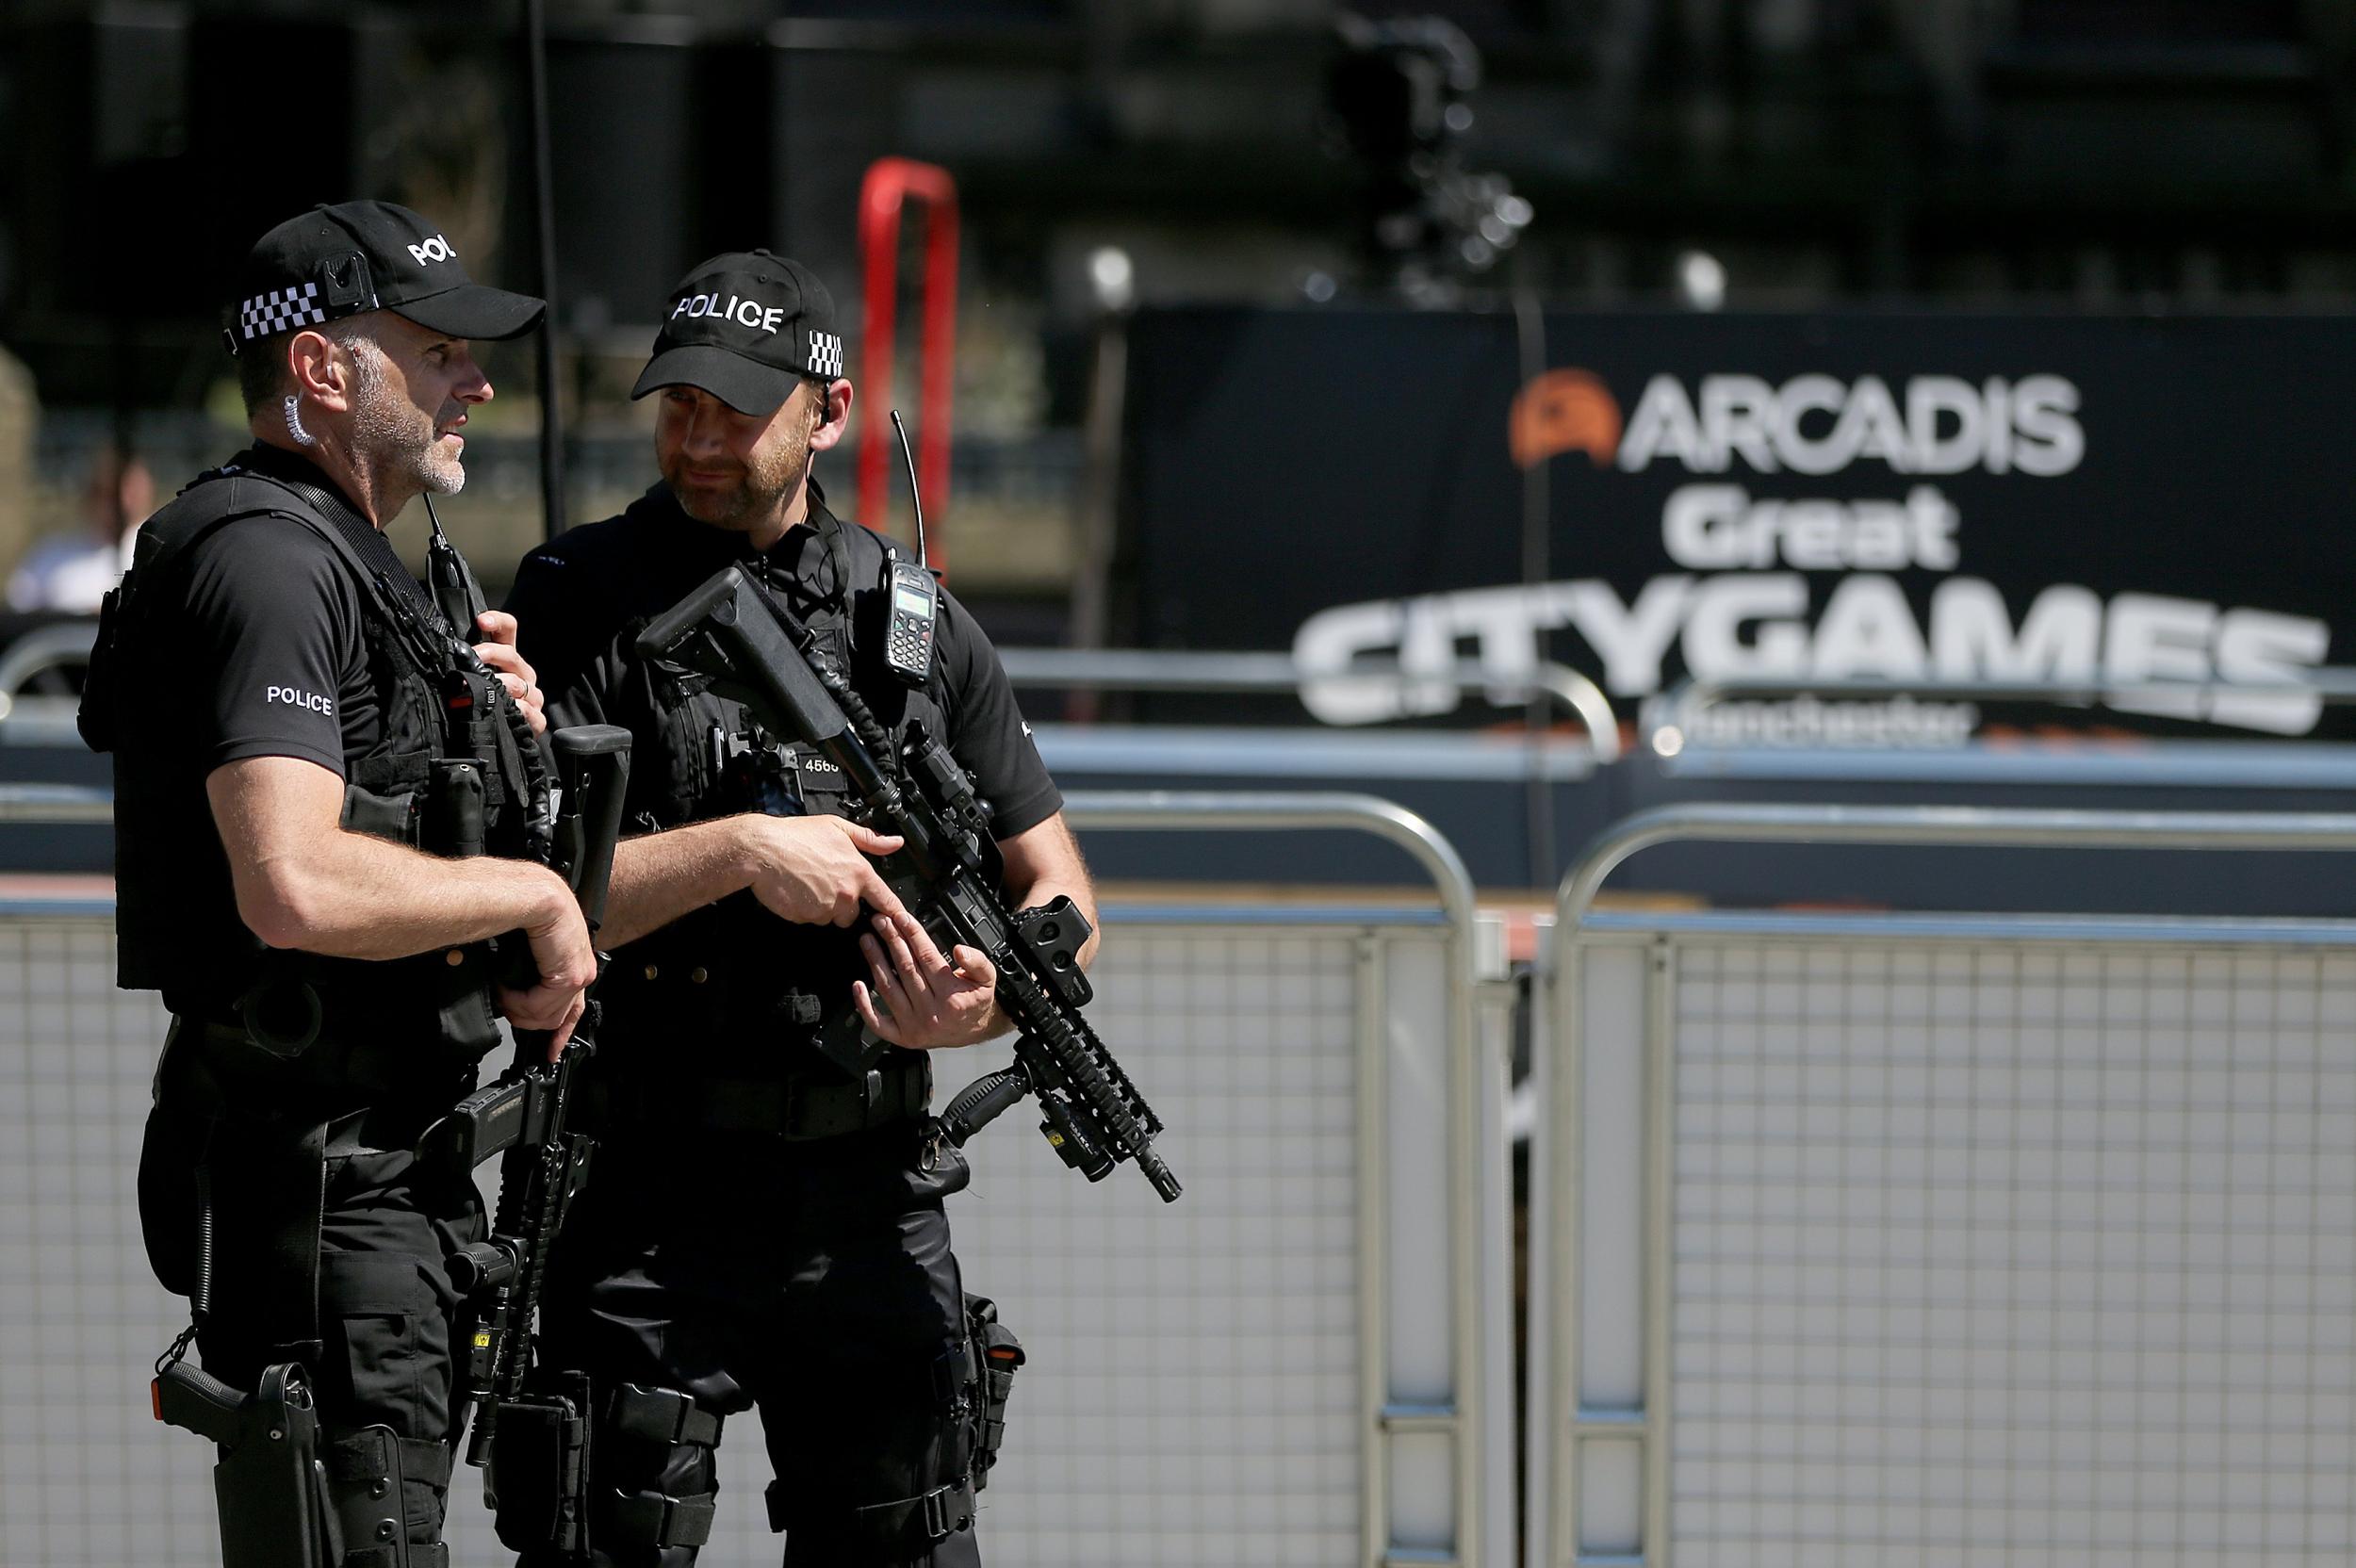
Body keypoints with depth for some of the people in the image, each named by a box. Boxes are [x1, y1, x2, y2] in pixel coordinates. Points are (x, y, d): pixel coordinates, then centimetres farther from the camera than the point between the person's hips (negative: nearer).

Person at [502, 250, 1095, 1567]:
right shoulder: (582, 606, -2)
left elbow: (1061, 890, 12)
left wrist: (989, 994, -9)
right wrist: (741, 851, -19)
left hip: (874, 1210, 4)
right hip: (646, 1209, -4)